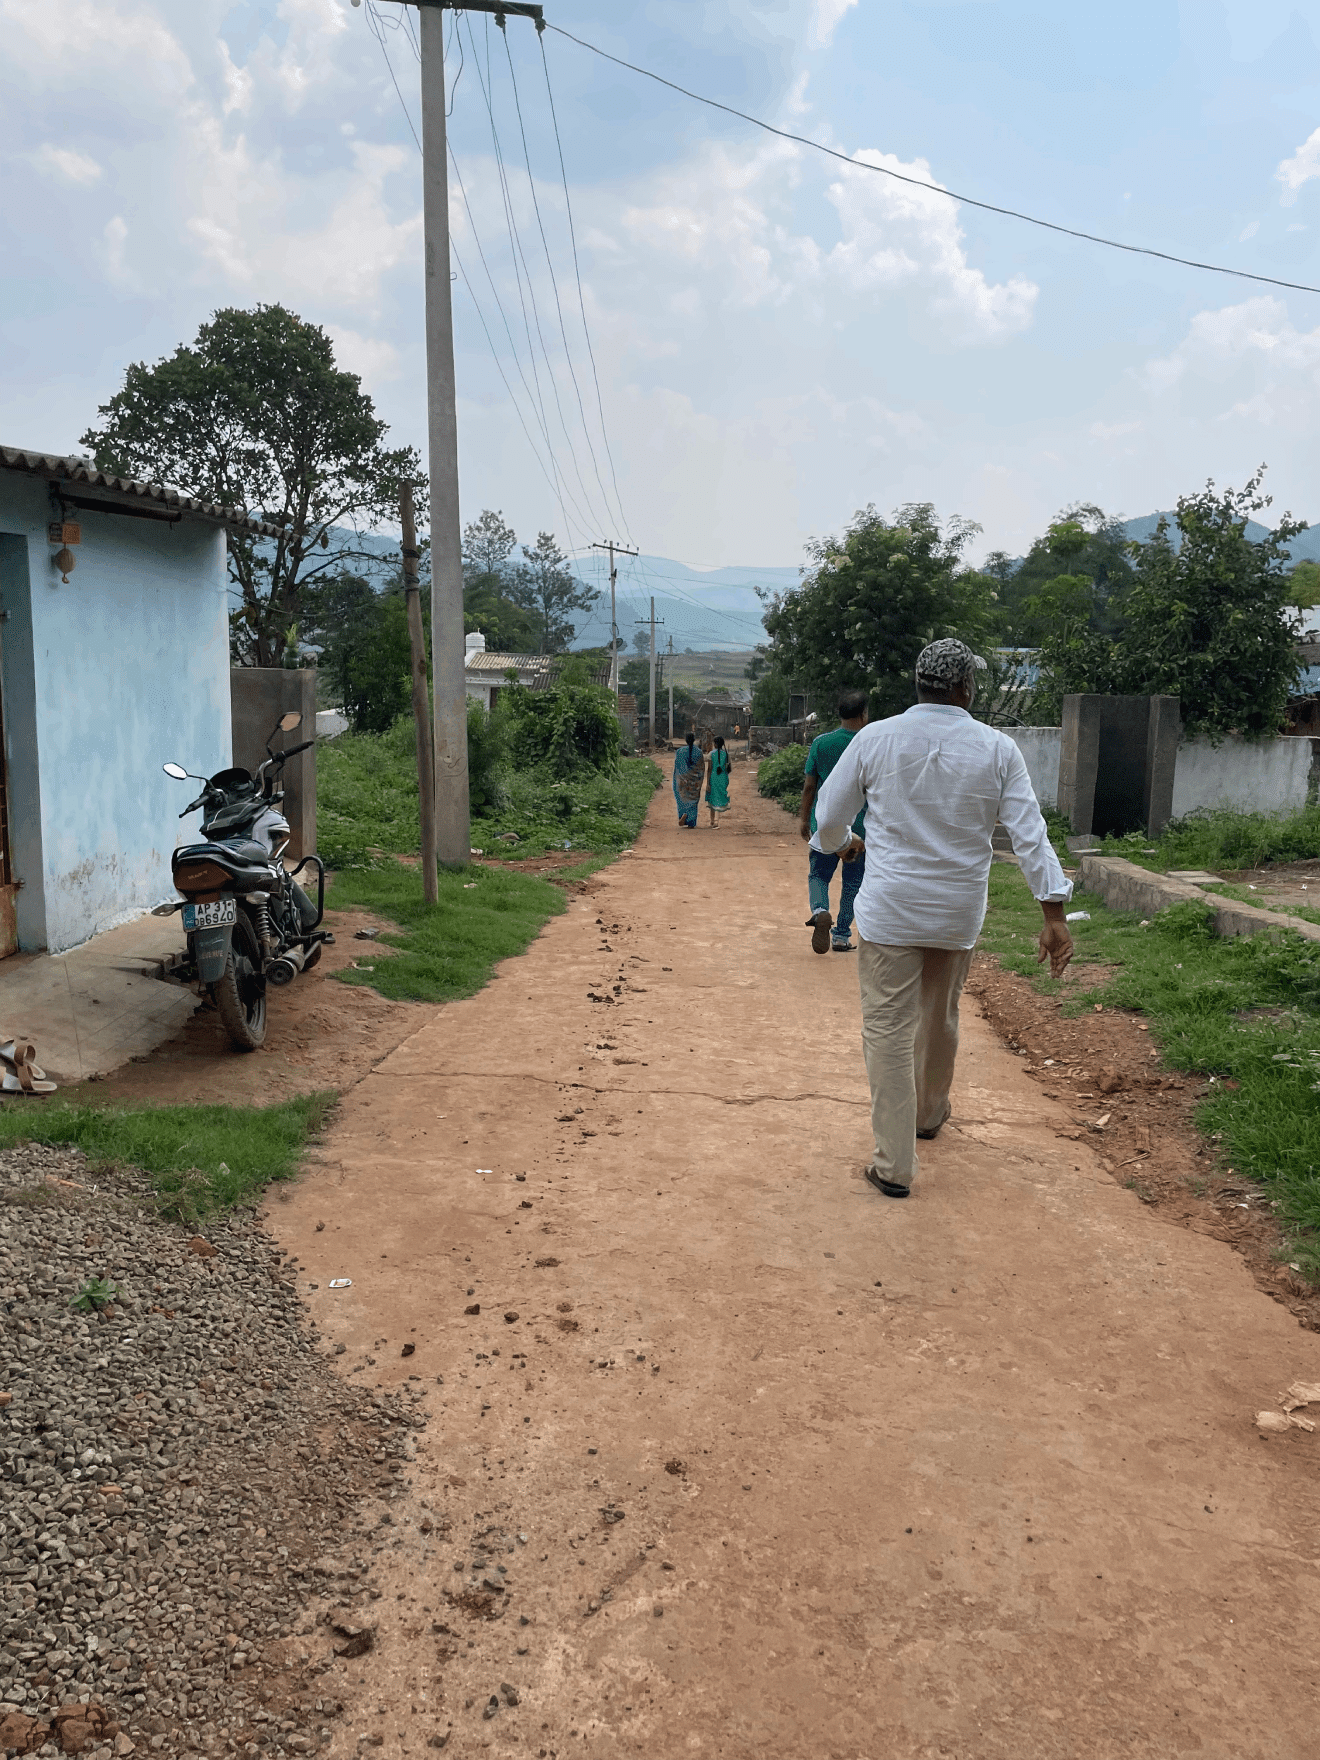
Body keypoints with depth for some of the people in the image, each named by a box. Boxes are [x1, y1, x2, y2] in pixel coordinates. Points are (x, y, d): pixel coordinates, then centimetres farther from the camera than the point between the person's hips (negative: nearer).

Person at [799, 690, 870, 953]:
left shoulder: (821, 742, -2)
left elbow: (809, 785, 0)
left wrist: (804, 818, 11)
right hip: (860, 825, -1)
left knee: (818, 875, 11)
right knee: (852, 881, 11)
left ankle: (820, 911, -18)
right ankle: (842, 935, 14)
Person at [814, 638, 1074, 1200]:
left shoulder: (875, 739, -6)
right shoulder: (996, 749, -4)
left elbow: (827, 820, 1)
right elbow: (1030, 836, -7)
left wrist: (843, 842, 25)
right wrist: (1054, 914, -4)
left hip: (889, 911, -2)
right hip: (959, 914, 2)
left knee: (888, 1029, 2)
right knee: (940, 1018, 23)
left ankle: (895, 1164, 2)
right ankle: (929, 1112, 47)